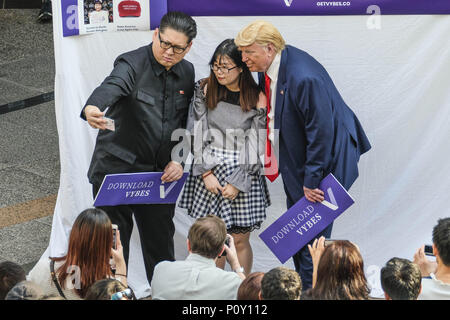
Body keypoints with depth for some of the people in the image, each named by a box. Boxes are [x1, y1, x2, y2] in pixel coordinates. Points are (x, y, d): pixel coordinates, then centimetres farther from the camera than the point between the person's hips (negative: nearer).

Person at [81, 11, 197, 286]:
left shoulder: (187, 73, 6)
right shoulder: (132, 64, -12)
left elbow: (186, 124, 14)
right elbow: (110, 87, -34)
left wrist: (179, 160, 0)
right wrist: (92, 109, -56)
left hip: (160, 173, 5)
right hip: (117, 170, -4)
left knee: (161, 243, 12)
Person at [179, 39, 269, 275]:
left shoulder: (256, 99, -4)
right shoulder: (205, 89, 2)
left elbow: (257, 147, -3)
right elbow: (196, 133, 0)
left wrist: (238, 183, -9)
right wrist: (206, 173, -7)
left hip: (243, 175, -2)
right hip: (209, 172, 2)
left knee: (239, 240, 3)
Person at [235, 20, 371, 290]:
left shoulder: (304, 78, -31)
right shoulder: (269, 66, -2)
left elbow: (321, 132, -27)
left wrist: (312, 180, -22)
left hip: (321, 161, -9)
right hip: (296, 159, 10)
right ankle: (302, 288, 31)